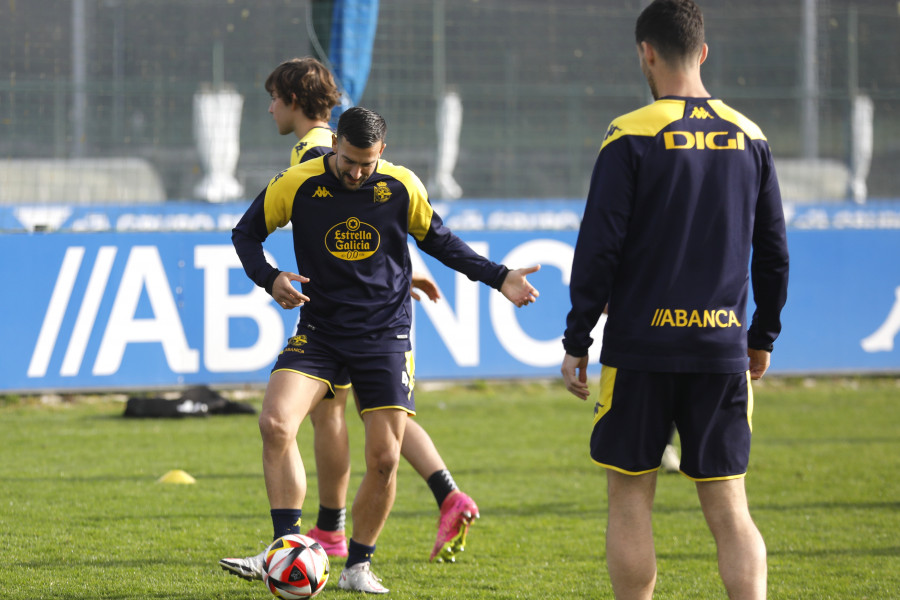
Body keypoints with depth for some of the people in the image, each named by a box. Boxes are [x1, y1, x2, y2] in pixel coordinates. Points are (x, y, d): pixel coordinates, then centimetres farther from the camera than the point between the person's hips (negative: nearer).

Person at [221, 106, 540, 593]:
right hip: (319, 331, 0)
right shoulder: (297, 184, -8)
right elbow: (247, 232, 5)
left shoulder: (402, 187, -5)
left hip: (384, 337, 1)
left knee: (384, 458, -4)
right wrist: (269, 278, -14)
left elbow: (437, 239, 11)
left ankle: (358, 566, 13)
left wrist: (499, 278, 4)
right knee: (275, 424, -22)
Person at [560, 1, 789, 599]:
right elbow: (773, 252, 12)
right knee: (728, 506, 4)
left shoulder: (632, 136, -7)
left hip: (641, 347, -3)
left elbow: (599, 249, -8)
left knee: (631, 500, 6)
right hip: (724, 350, 3)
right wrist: (763, 336, 23)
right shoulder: (749, 138, 7)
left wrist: (577, 342, -1)